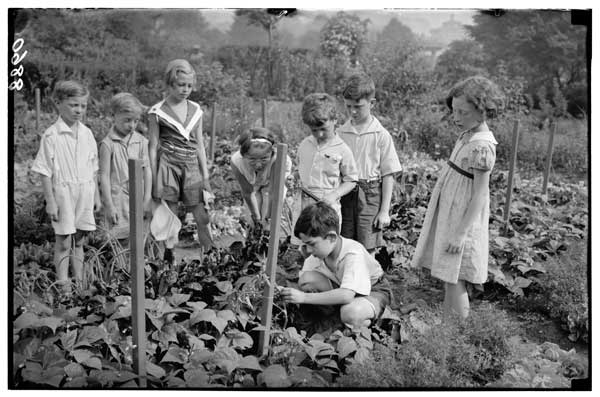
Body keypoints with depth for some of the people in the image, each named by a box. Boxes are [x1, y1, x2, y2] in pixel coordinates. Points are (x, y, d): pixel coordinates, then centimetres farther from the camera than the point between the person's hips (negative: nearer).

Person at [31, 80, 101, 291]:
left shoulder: (87, 133, 4)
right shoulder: (51, 136, -10)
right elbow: (45, 172, -8)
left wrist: (96, 195, 12)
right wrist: (50, 201, -10)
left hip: (85, 192, 4)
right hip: (63, 193, -4)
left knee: (80, 240, 14)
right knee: (64, 241, 4)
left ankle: (79, 279, 25)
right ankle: (63, 282, 15)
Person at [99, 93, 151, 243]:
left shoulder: (141, 141, 4)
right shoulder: (108, 143, -7)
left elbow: (147, 170, 5)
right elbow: (104, 176, -7)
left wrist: (147, 198, 1)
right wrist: (109, 206, -9)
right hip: (118, 198, -3)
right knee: (124, 239, -4)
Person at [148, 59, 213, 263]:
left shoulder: (196, 110, 8)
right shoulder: (157, 112, -2)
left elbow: (199, 145, 12)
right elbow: (153, 148, -1)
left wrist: (205, 176, 9)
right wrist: (154, 181, -3)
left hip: (192, 167, 3)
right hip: (168, 166, -3)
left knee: (202, 218, 0)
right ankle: (169, 260, 14)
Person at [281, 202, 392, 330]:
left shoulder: (354, 254, -34)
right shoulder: (320, 249, -15)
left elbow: (346, 295, -47)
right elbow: (303, 282, -7)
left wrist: (304, 297, -46)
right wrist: (294, 294, -31)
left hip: (374, 291, -6)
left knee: (350, 313, -41)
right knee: (307, 278, -21)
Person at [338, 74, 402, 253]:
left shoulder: (381, 135, -3)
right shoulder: (340, 134, 5)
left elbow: (388, 175, -2)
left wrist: (384, 211, -5)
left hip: (370, 197, -3)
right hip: (344, 196, 3)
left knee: (367, 251, -1)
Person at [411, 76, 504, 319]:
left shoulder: (482, 146, -21)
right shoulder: (468, 136, 7)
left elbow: (480, 195, -21)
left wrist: (461, 233, -20)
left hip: (463, 217, -9)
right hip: (449, 214, 9)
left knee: (453, 280, -3)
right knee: (449, 278, 15)